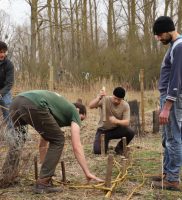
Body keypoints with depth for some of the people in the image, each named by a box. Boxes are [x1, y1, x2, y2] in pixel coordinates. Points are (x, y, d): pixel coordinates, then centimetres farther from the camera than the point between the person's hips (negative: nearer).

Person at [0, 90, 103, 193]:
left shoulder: (59, 106, 41)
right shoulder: (74, 112, 21)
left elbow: (44, 137, 42)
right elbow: (76, 146, 12)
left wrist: (44, 165, 46)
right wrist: (87, 173, 14)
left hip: (16, 103, 8)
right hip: (33, 105, -8)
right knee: (58, 141, 10)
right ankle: (43, 183, 6)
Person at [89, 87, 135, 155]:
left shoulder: (125, 106, -13)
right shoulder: (105, 99, -16)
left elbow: (126, 122, -20)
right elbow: (90, 106, -25)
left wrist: (116, 121, -39)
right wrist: (99, 97, -38)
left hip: (116, 129, 1)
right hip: (103, 130, -1)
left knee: (130, 133, -29)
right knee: (97, 151, -22)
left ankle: (119, 148, 1)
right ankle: (105, 144, 16)